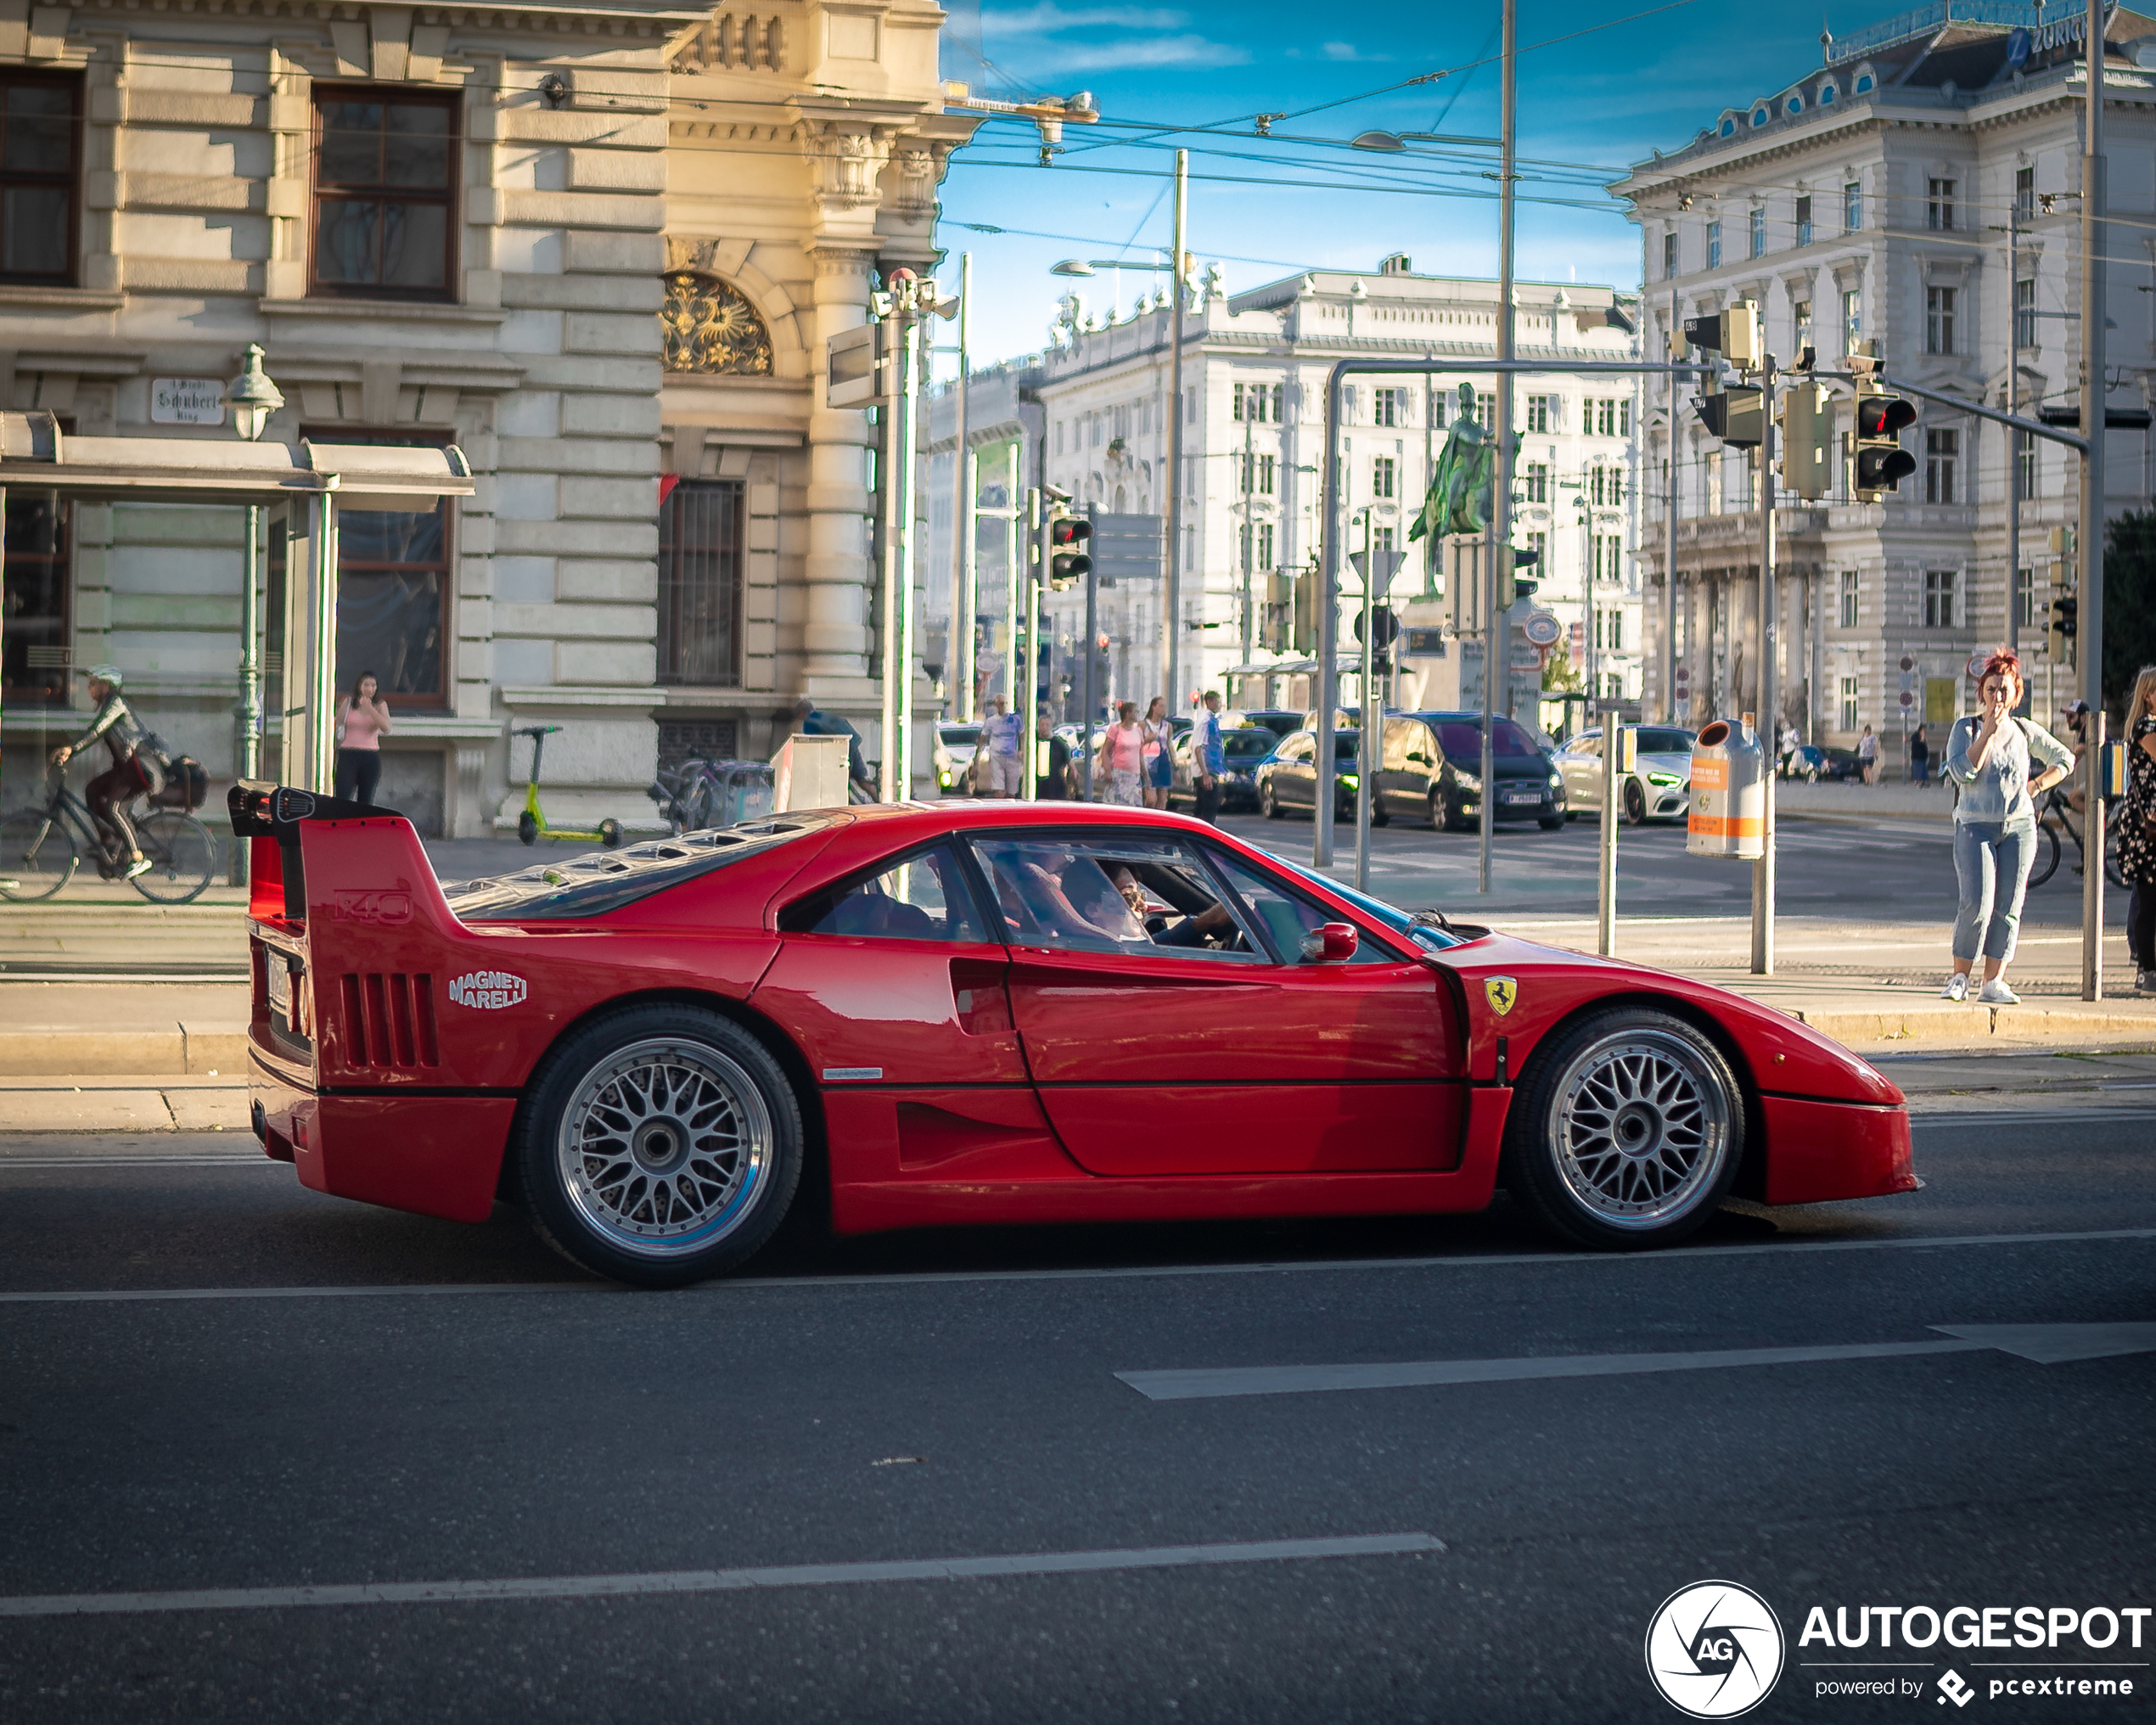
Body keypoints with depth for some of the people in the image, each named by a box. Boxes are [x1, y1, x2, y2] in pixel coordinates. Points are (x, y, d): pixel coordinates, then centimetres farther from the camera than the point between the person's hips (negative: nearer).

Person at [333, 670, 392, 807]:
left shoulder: (380, 705, 7)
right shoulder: (348, 702, 6)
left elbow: (386, 728, -10)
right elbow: (337, 725, 11)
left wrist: (370, 708, -14)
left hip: (371, 757, 1)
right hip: (348, 755, -1)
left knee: (366, 801, 5)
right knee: (342, 797, -12)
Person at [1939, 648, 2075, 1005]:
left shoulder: (2027, 732, 8)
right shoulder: (1966, 728, 1)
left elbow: (2065, 759, 20)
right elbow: (1961, 772, -14)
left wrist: (2037, 785, 5)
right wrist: (1988, 733, -15)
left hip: (2019, 826, 3)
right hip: (1975, 827, -3)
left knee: (2008, 908, 0)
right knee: (1977, 905, -14)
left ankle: (1993, 983, 3)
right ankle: (1959, 979, -2)